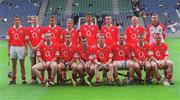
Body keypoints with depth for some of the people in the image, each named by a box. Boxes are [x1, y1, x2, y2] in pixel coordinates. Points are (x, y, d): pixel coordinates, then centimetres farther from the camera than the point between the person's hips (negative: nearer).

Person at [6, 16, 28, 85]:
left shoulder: (23, 29, 1)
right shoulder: (10, 29, 6)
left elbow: (25, 41, 1)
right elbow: (9, 41, 8)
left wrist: (26, 50, -5)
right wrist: (8, 50, 3)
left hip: (21, 48, -2)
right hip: (13, 48, 2)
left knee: (22, 64, 2)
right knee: (13, 65, 7)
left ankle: (23, 79, 8)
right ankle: (13, 79, 11)